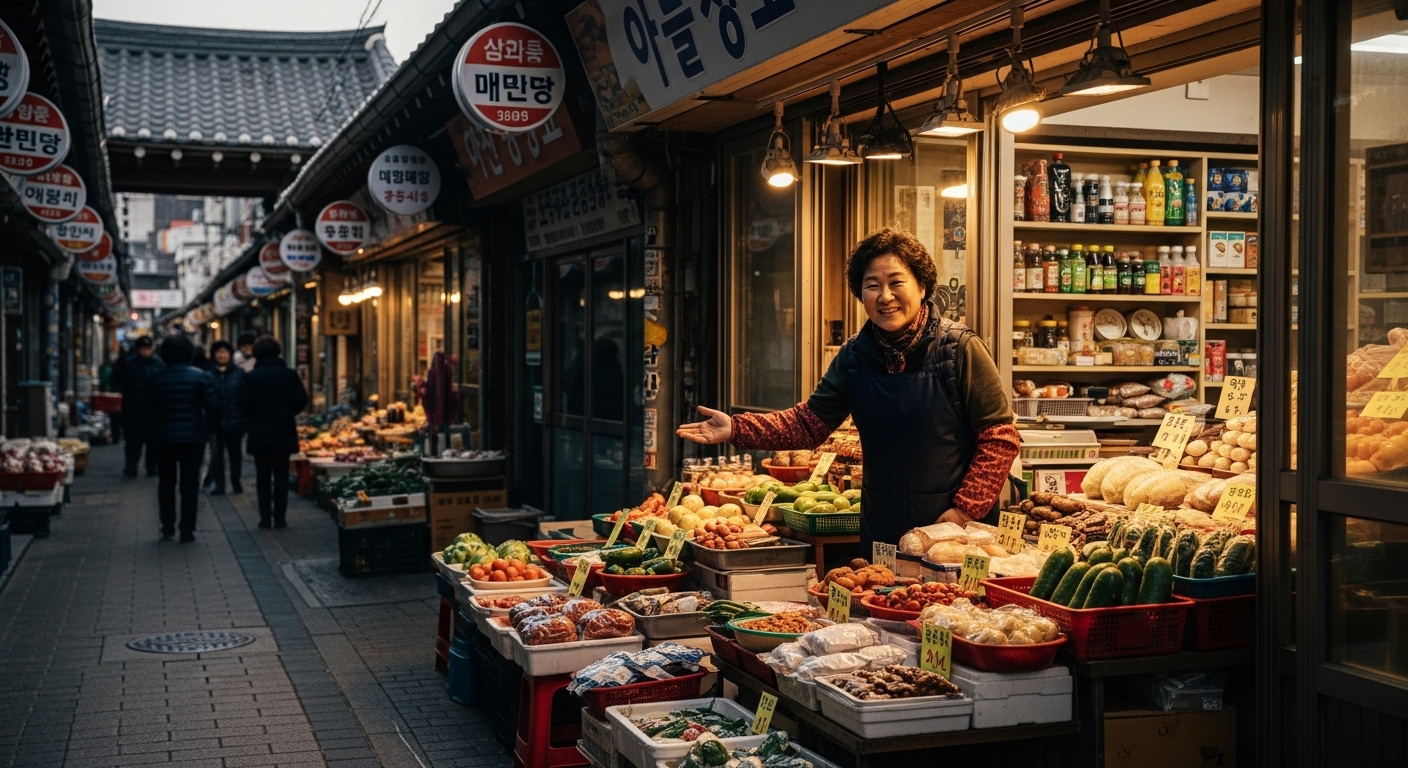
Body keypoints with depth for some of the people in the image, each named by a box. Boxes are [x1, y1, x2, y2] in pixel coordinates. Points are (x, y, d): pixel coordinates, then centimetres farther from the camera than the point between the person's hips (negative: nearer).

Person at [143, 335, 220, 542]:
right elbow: (214, 406, -9)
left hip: (163, 438, 1)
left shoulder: (156, 379, -1)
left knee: (166, 482, 15)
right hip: (193, 437, -1)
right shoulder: (201, 376, -5)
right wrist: (207, 427, 6)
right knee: (190, 483, 4)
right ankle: (187, 529, 1)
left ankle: (167, 527, 15)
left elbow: (148, 410, 1)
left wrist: (153, 431, 16)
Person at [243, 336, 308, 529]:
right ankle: (280, 518, 3)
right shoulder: (289, 374, -3)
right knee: (281, 475, 7)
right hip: (284, 433, 1)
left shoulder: (251, 377, -5)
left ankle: (265, 517, 6)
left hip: (259, 434, 0)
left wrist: (255, 418, 13)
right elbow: (302, 399, -5)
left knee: (263, 477, 9)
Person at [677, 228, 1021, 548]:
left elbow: (1000, 437, -10)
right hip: (882, 528, 4)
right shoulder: (855, 355, 3)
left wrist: (966, 509, -16)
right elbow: (809, 422, 3)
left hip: (955, 528, -4)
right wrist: (737, 428, -10)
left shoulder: (960, 349, -11)